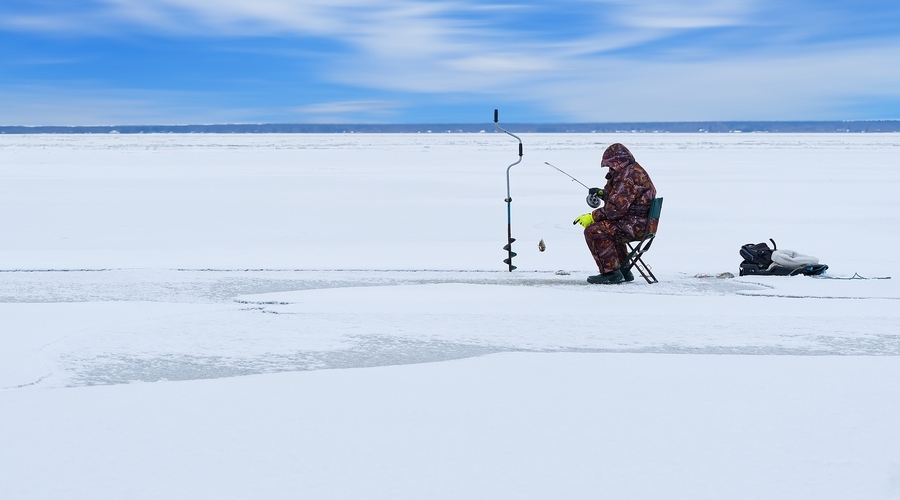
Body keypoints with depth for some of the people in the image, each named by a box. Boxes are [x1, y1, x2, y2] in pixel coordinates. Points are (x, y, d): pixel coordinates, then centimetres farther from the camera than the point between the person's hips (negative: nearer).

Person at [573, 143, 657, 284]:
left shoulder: (629, 175, -18)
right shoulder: (634, 171, 17)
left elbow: (616, 208, -23)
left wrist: (592, 217, -16)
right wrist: (603, 194, 18)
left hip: (636, 225, -11)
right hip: (641, 223, 11)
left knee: (593, 230, -17)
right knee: (608, 228, 32)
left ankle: (611, 272, -15)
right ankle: (623, 270, 30)